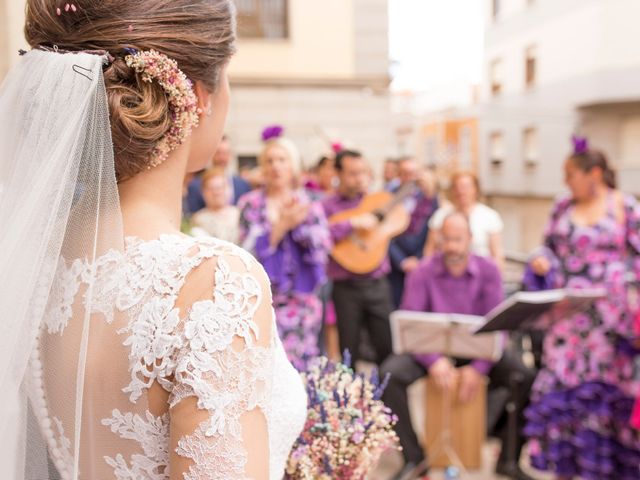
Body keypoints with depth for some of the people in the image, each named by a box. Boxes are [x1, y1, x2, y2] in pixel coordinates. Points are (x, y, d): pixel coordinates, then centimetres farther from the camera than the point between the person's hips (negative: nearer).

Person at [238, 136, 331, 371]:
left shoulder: (310, 205, 8)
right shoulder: (250, 204, 3)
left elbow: (322, 247, -3)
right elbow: (249, 249, -8)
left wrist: (298, 223, -14)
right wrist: (281, 226, -14)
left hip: (303, 299, 2)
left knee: (301, 365, 2)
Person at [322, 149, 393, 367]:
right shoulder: (327, 206, -3)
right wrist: (353, 223, -23)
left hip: (378, 284, 3)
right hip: (347, 288, -3)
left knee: (388, 347, 4)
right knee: (349, 352, 7)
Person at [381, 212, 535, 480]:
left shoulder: (488, 271, -3)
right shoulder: (423, 273, -6)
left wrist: (479, 367, -24)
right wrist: (432, 360, -29)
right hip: (433, 348, 0)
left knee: (527, 379, -23)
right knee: (389, 374, -27)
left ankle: (508, 457, -3)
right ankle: (414, 458, -12)